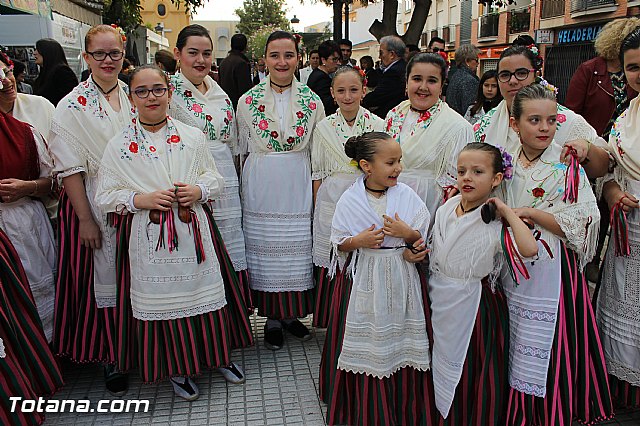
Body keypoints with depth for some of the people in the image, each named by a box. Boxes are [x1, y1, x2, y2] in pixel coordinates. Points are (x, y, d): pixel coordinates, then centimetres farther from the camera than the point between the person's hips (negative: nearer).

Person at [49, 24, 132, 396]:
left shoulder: (134, 97, 7)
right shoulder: (73, 106, -5)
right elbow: (70, 167, -9)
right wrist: (85, 219, -13)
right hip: (95, 204, -4)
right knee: (104, 279, 3)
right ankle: (110, 358, 20)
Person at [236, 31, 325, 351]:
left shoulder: (311, 101, 3)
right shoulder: (249, 100, 1)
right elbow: (242, 149, 7)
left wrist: (316, 189, 4)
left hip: (298, 186, 1)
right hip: (261, 187, 0)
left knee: (297, 250, 6)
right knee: (264, 249, 6)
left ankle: (292, 314, 26)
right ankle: (272, 318, 22)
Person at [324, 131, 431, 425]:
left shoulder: (407, 196, -2)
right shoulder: (349, 200, -5)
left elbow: (422, 241, 3)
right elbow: (338, 245, 2)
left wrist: (407, 233, -17)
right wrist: (358, 241, -17)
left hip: (401, 283, 1)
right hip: (364, 283, -1)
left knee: (399, 345, 7)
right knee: (368, 349, 6)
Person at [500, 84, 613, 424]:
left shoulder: (567, 164, -8)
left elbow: (583, 223, -14)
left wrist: (529, 212, -17)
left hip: (552, 272, -4)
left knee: (548, 354, 3)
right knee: (517, 355, 13)